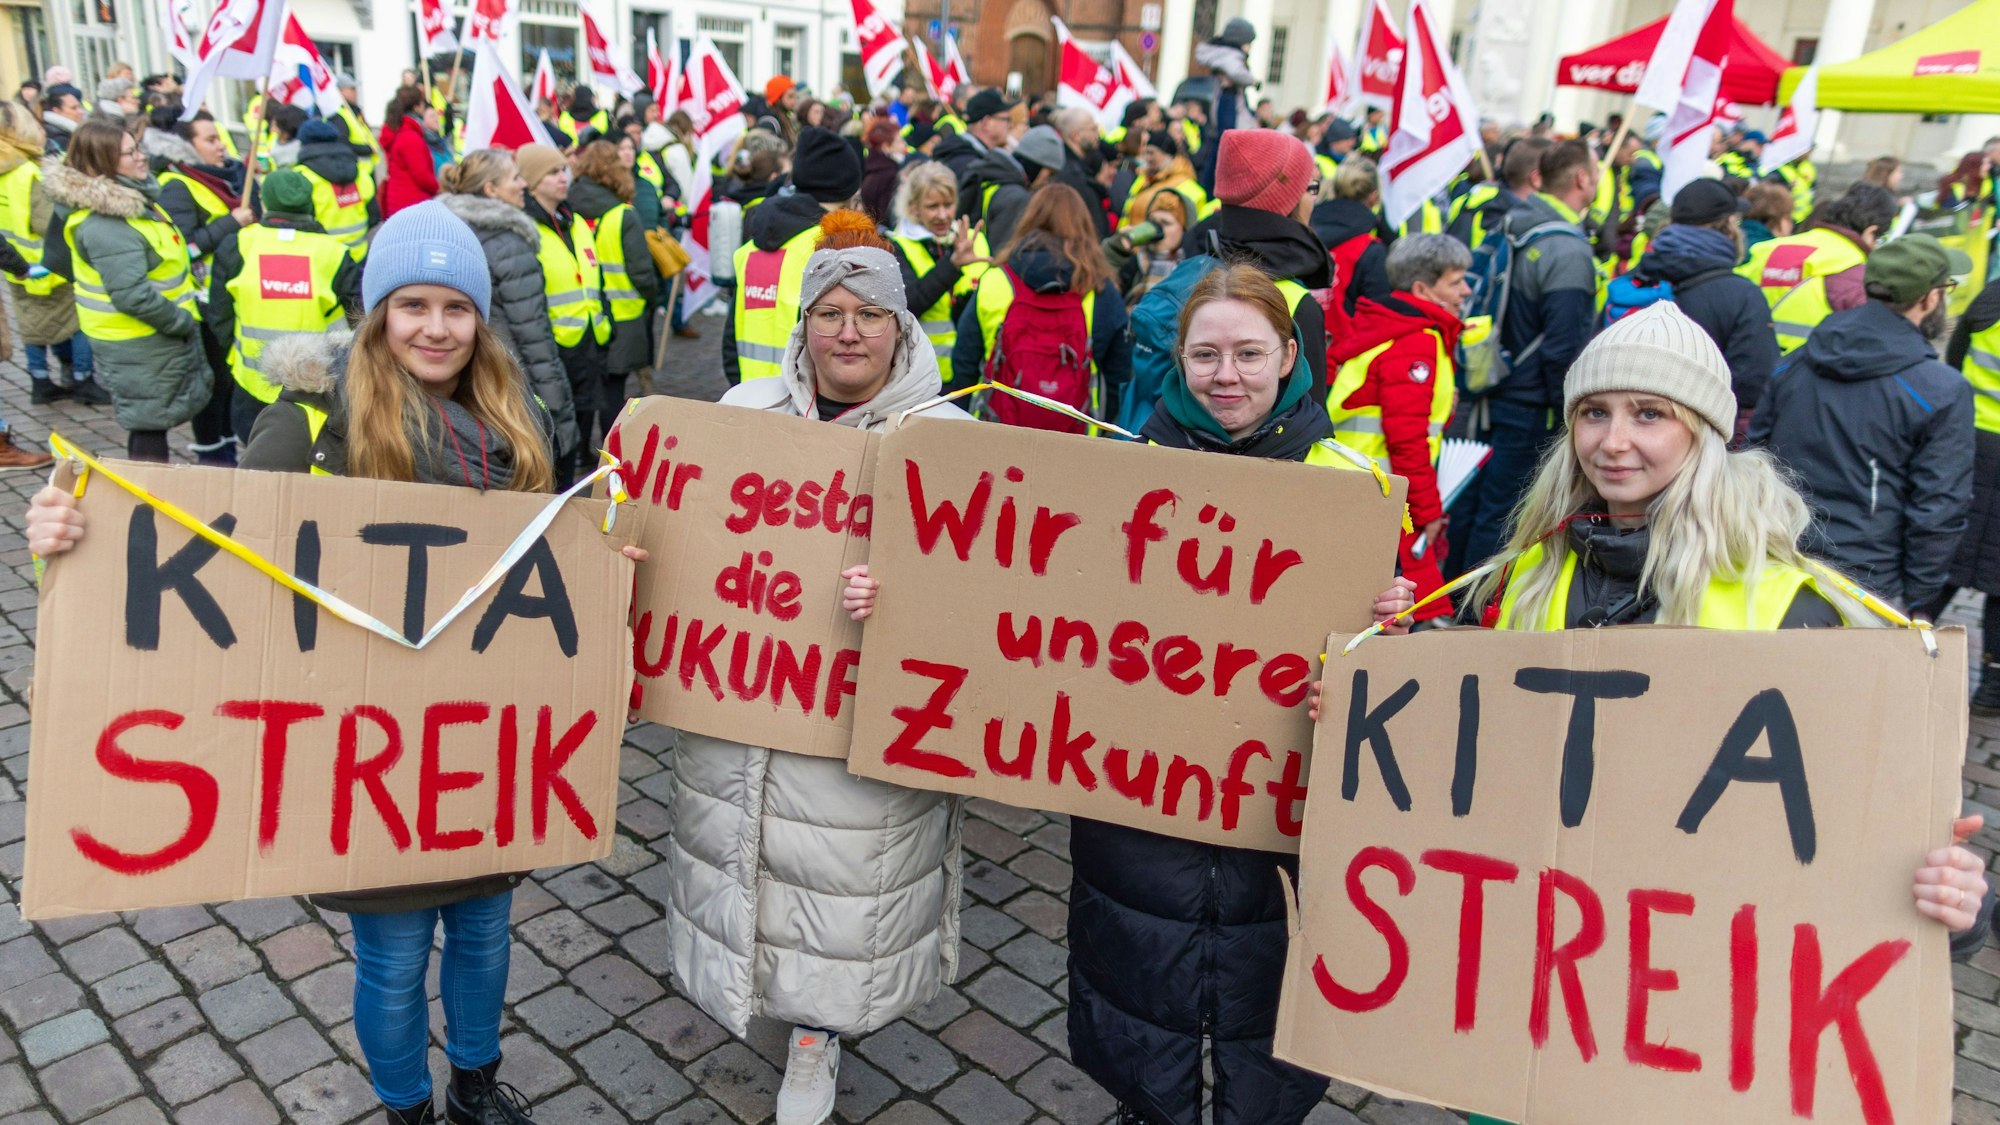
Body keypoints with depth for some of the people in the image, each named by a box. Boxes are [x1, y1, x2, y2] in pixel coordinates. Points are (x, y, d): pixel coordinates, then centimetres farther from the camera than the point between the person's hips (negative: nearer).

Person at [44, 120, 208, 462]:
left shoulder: (130, 197, 6)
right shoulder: (104, 225, -24)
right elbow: (131, 295, -29)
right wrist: (182, 321, -19)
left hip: (156, 339, 10)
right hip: (141, 347, -10)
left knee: (150, 422, 20)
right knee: (149, 425, 1)